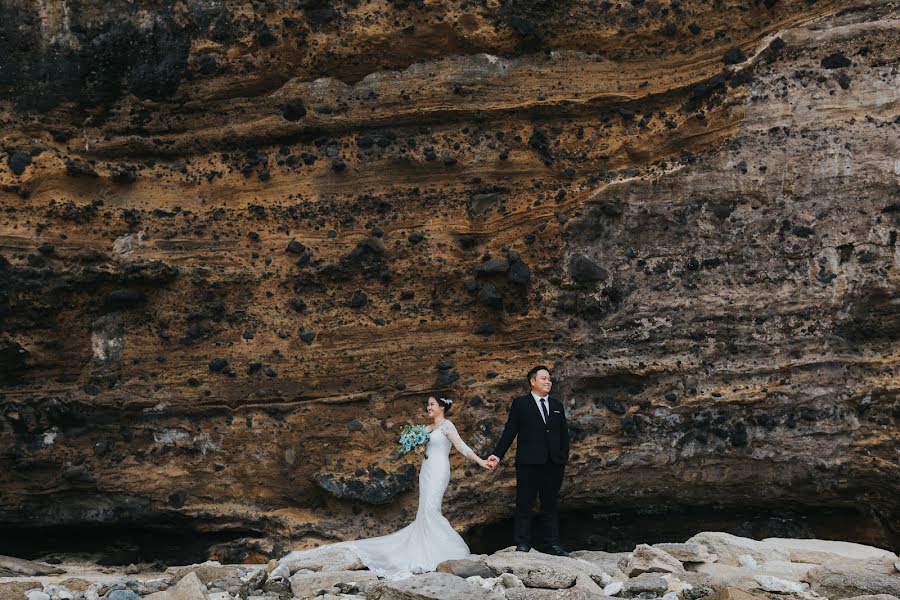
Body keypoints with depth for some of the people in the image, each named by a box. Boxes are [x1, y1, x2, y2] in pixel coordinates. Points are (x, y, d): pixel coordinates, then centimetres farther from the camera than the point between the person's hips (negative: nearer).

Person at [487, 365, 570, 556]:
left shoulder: (557, 405, 15)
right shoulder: (520, 404, 3)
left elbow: (564, 434, 15)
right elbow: (509, 432, 0)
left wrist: (564, 457, 4)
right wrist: (497, 455, -7)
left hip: (553, 464, 4)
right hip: (529, 463, -4)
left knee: (551, 505, 9)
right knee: (524, 504, -2)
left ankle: (553, 544, 12)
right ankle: (522, 543, 1)